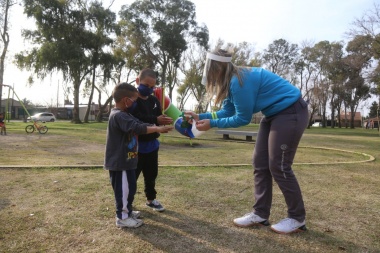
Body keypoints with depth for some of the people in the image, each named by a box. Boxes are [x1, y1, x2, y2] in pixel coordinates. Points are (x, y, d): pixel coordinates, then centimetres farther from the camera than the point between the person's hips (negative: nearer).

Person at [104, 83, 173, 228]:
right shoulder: (118, 116, -22)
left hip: (126, 160, 11)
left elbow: (139, 124, 14)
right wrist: (158, 129, -28)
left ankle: (127, 211, 36)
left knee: (130, 188, 20)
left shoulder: (124, 114, 14)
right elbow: (138, 128, -33)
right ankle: (122, 217, 15)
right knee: (123, 189, 1)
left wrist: (158, 126, 3)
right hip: (119, 161, -11)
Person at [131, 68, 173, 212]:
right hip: (136, 145, -6)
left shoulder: (154, 100, 9)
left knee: (151, 174, 19)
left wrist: (165, 121, -15)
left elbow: (159, 117, 9)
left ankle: (151, 199, 36)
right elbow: (135, 119, -29)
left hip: (152, 144, 7)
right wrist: (155, 120, -38)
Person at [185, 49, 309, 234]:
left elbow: (242, 118, -18)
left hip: (290, 113, -10)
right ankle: (260, 214, 15)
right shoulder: (233, 80, 4)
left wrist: (212, 124, -13)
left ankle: (297, 218, 12)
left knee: (278, 166, -6)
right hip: (274, 114, 10)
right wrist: (200, 116, 7)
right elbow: (228, 111, 9)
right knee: (260, 164, 7)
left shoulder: (239, 82, -25)